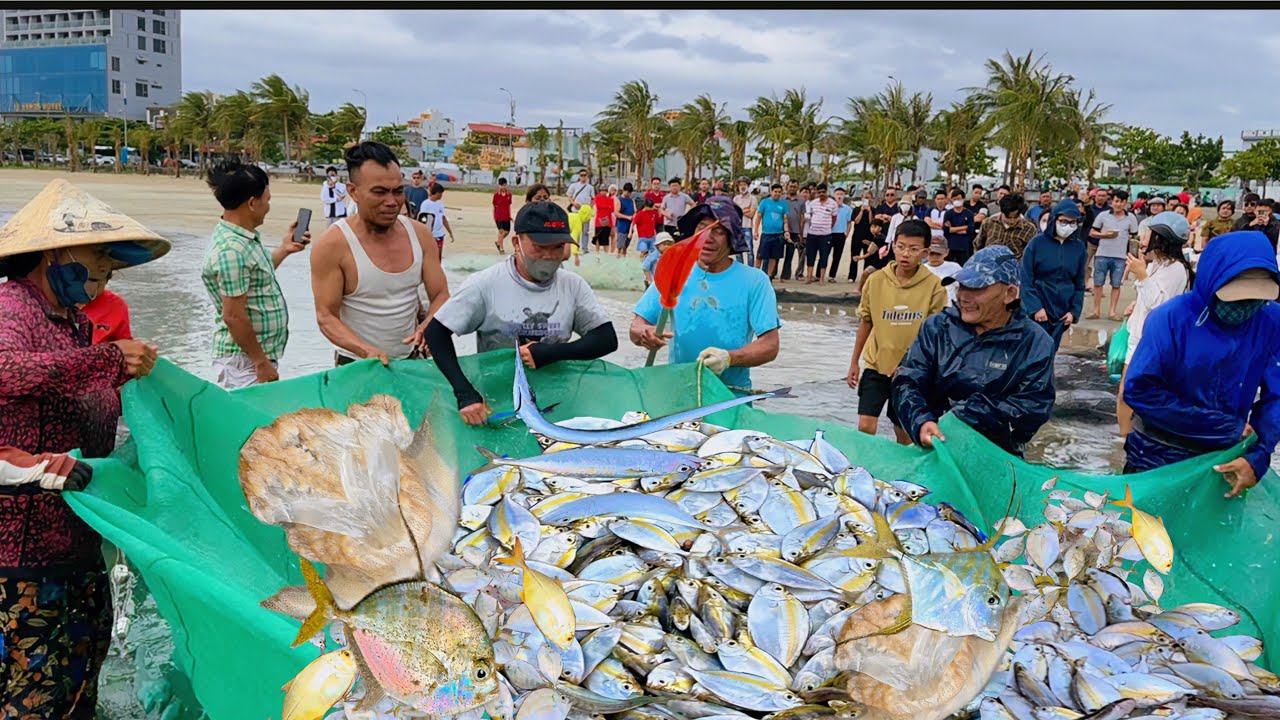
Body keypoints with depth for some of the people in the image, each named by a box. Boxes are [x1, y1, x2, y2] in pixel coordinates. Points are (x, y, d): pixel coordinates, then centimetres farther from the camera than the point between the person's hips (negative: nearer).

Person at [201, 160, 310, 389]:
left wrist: (283, 249, 16)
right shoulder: (231, 250, -22)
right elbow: (234, 316, -23)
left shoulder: (244, 237, 8)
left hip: (259, 354, 10)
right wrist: (261, 362, -18)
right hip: (245, 362, -10)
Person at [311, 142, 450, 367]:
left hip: (412, 361, 4)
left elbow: (441, 295, 1)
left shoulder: (420, 235, -3)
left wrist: (427, 326, -20)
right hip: (357, 365, -4)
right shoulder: (332, 245, -15)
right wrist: (367, 350, -31)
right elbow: (326, 317, -15)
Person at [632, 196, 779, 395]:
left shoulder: (754, 281, 2)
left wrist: (729, 358, -21)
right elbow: (636, 326, 8)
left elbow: (770, 345, -3)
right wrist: (645, 334, -16)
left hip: (733, 394, -1)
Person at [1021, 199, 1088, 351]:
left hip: (1062, 313, 4)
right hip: (1037, 310, -4)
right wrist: (1035, 307, -14)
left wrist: (1074, 311, 1)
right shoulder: (1037, 243, -6)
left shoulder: (1079, 247, 5)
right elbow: (1025, 279, -7)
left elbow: (1079, 284, 10)